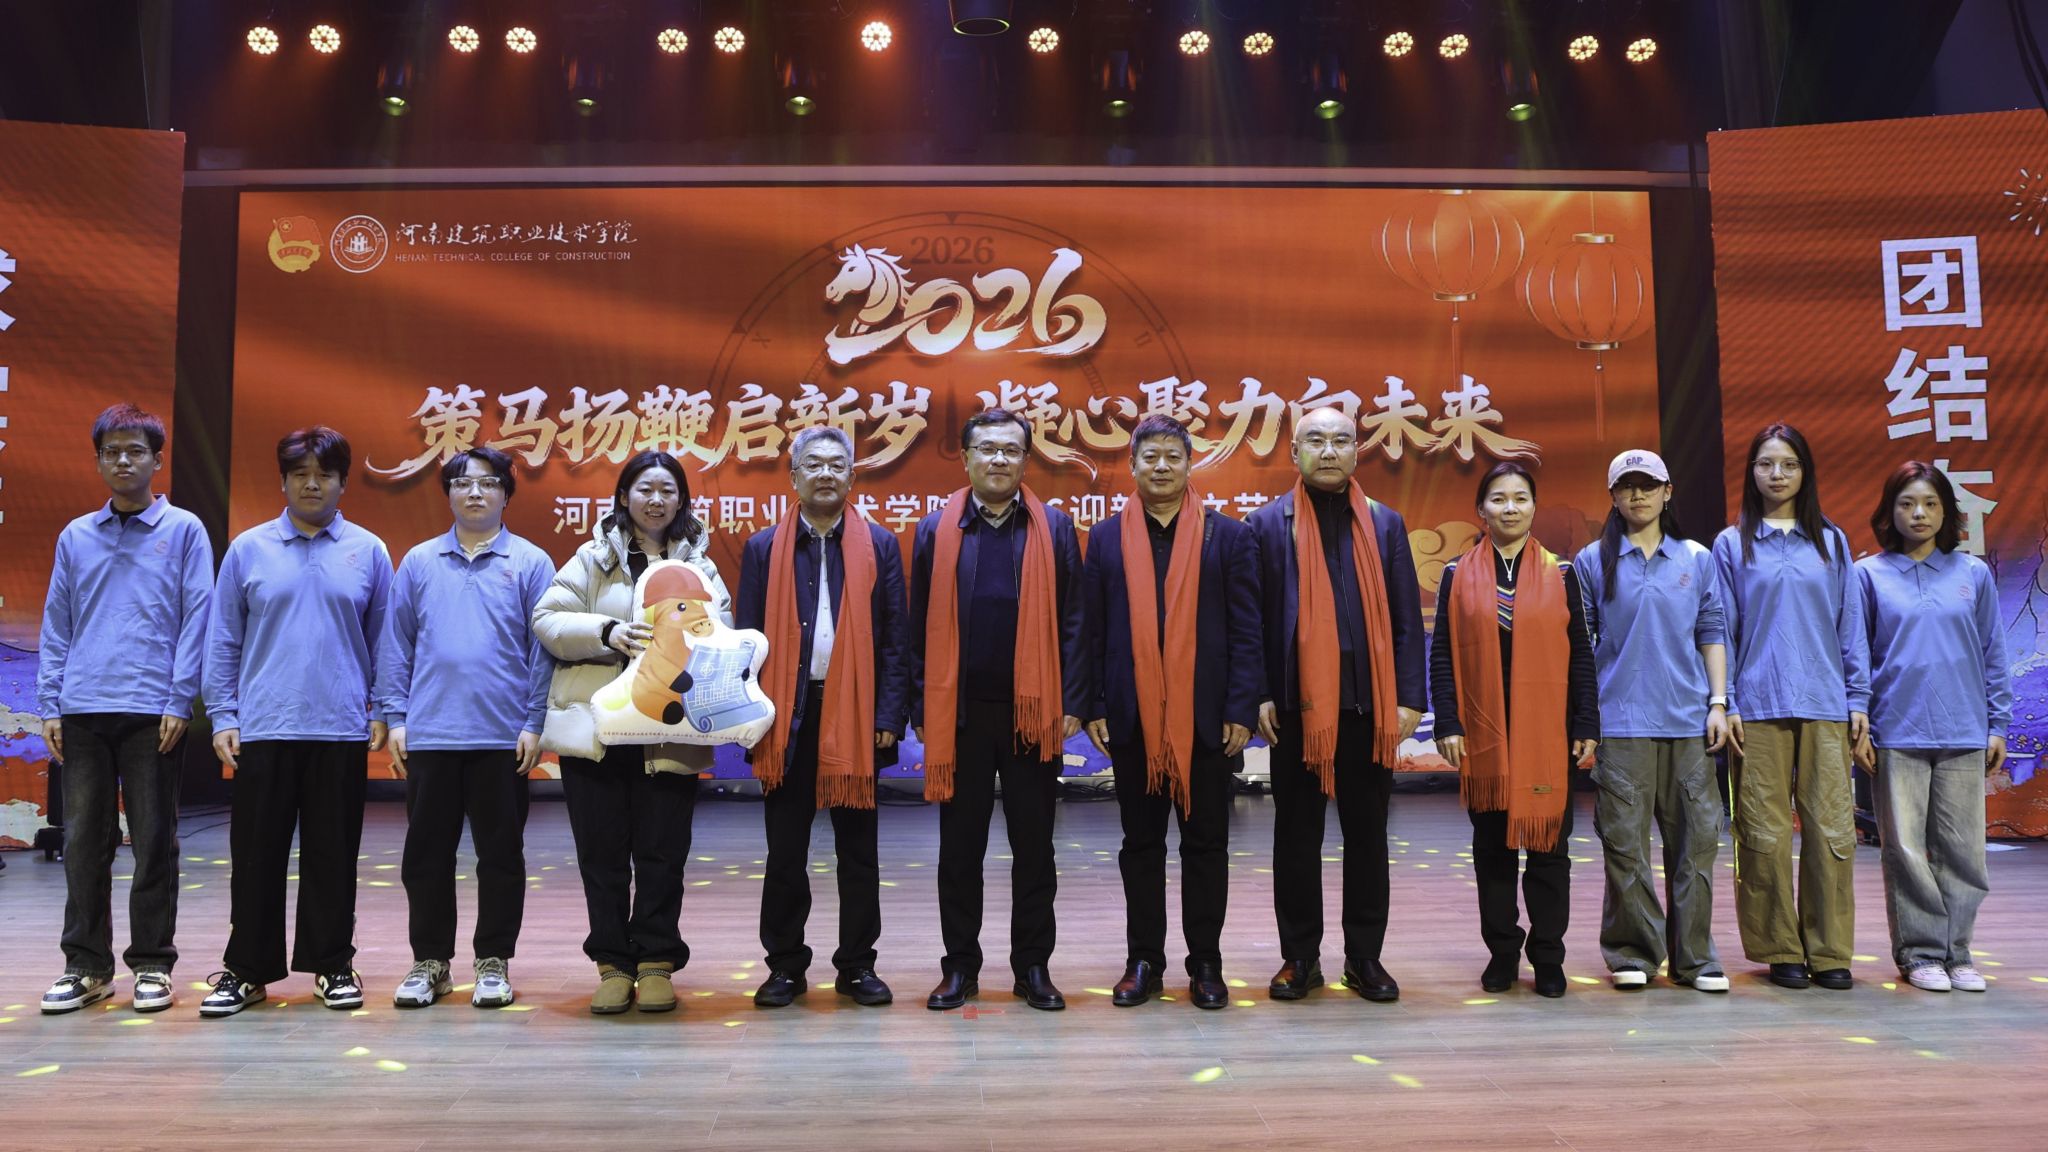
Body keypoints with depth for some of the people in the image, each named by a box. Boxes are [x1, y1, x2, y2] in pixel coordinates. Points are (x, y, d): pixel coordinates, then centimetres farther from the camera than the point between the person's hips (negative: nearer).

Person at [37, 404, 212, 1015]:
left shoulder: (183, 530, 2)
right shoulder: (76, 537, 12)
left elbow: (196, 619, -2)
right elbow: (56, 626, 12)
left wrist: (180, 700, -8)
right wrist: (50, 705, 5)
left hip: (152, 712, -3)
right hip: (83, 712, 3)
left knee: (154, 842, 4)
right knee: (84, 841, 7)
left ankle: (151, 963, 14)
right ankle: (86, 964, 17)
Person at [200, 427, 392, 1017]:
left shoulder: (368, 551, 5)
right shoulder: (248, 549, 5)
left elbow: (383, 641, 7)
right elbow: (223, 642, 6)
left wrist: (384, 711, 2)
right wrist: (222, 717, 0)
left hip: (342, 731, 0)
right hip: (263, 730, 0)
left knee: (333, 855, 7)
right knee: (256, 855, 6)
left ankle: (333, 964, 19)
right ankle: (246, 969, 17)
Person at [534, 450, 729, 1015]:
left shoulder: (699, 566, 13)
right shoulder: (592, 557, 9)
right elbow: (547, 619, -1)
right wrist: (607, 633, -17)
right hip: (594, 730, 0)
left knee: (661, 853, 2)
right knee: (602, 852, 5)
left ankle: (656, 964, 14)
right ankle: (612, 963, 15)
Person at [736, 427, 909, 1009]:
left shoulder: (879, 545, 5)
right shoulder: (764, 548, 6)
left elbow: (895, 638, 3)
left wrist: (889, 715, -5)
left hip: (855, 715, 0)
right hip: (787, 716, 0)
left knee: (858, 850, 8)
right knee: (785, 851, 7)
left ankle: (857, 965, 19)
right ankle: (786, 966, 18)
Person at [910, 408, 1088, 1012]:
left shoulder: (1053, 528, 4)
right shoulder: (936, 530, 5)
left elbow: (1071, 621, 2)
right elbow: (921, 626, 5)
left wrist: (1072, 703, -4)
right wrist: (922, 709, 0)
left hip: (1032, 712, 0)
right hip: (959, 712, 0)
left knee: (1033, 846, 8)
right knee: (959, 848, 9)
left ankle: (1033, 966, 19)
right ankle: (960, 966, 20)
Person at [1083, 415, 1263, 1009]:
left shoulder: (1228, 536, 3)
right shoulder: (1106, 538, 7)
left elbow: (1246, 631, 0)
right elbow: (1093, 631, 6)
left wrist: (1241, 710, -7)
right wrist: (1093, 707, -1)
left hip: (1205, 715, -1)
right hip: (1132, 716, 1)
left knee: (1206, 841, 6)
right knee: (1141, 842, 9)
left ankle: (1205, 962, 17)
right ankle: (1143, 961, 19)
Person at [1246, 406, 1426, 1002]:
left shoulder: (1385, 524, 9)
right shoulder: (1268, 523, 4)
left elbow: (1406, 617, 7)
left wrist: (1409, 697, -1)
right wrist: (1259, 694, -7)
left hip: (1370, 705, 2)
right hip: (1297, 705, -2)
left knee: (1367, 834, 9)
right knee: (1297, 835, 6)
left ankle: (1365, 957, 20)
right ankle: (1300, 956, 18)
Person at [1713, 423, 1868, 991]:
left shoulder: (1831, 542, 12)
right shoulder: (1732, 545, 7)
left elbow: (1851, 624, 12)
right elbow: (1721, 629, 5)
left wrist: (1858, 697, 5)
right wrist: (1725, 702, -2)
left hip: (1825, 706, 1)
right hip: (1758, 707, -1)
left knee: (1831, 828, -1)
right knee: (1766, 833, -1)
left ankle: (1829, 950, 9)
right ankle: (1779, 950, 9)